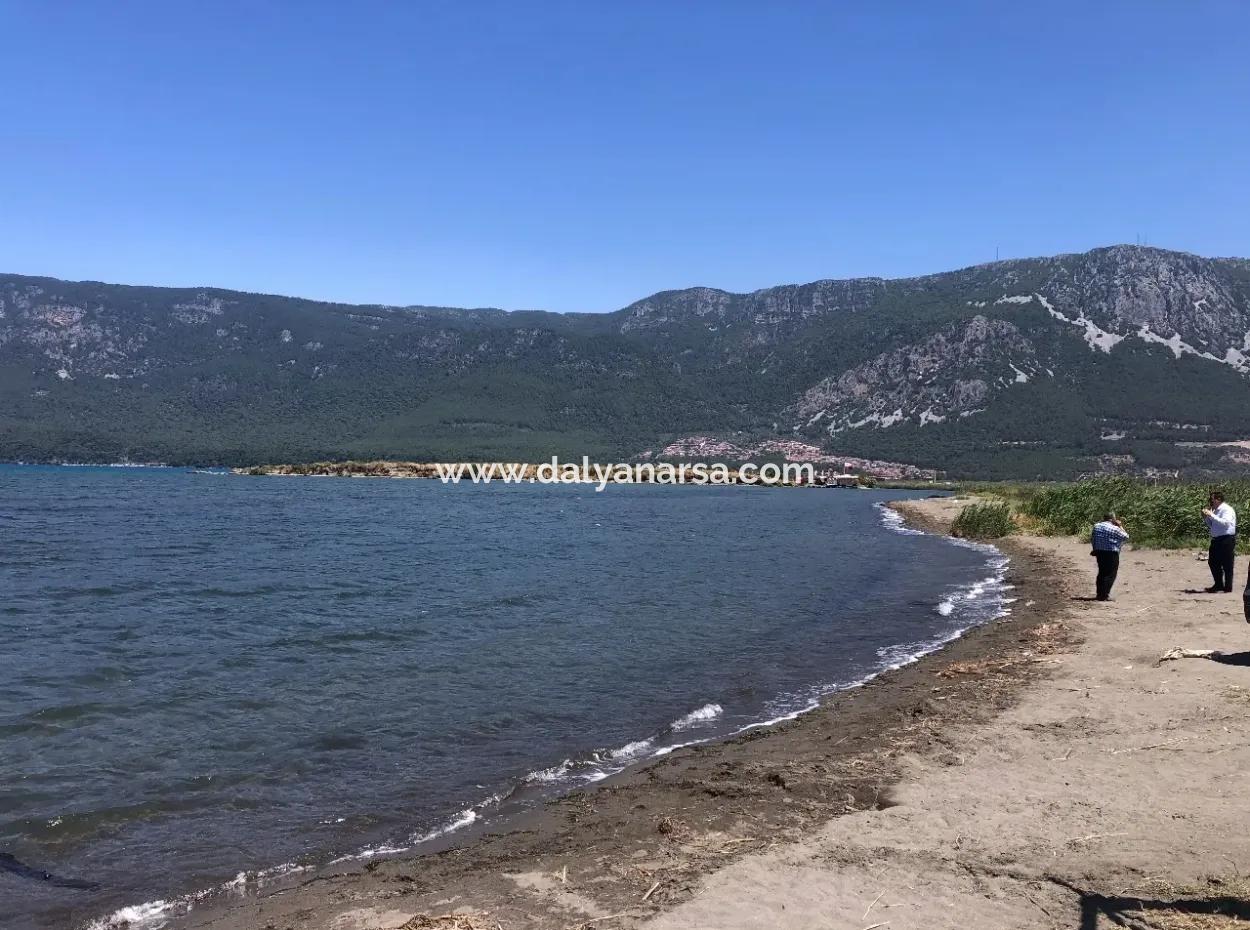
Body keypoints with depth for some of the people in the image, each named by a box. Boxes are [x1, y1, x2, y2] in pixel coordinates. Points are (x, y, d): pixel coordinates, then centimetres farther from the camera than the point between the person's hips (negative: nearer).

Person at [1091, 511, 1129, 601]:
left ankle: (1099, 594, 19)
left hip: (1099, 552, 7)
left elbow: (1092, 537, 10)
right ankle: (1104, 595, -4)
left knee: (1102, 573, 17)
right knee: (1110, 574, -1)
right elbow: (1125, 536, -2)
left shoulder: (1096, 526, 6)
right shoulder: (1114, 528, -12)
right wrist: (1120, 526, 5)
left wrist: (1095, 549, 17)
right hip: (1111, 553, -7)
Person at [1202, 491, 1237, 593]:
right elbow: (1211, 526, 23)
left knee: (1226, 565, -1)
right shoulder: (1215, 510, 14)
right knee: (1213, 562, 13)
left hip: (1226, 540, -9)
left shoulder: (1227, 510, -12)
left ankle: (1228, 588, 7)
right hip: (1216, 540, 9)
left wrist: (1211, 515, -27)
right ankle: (1218, 585, 25)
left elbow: (1225, 523, -28)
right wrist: (1206, 517, 8)